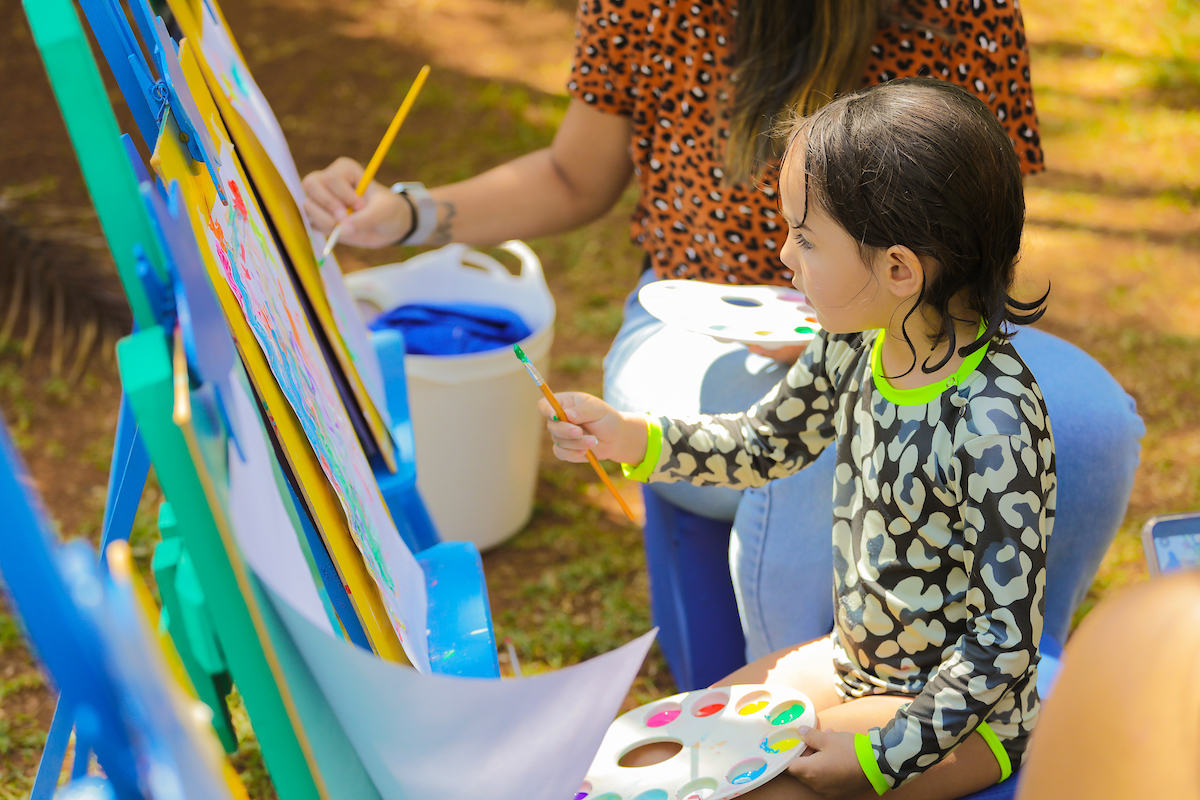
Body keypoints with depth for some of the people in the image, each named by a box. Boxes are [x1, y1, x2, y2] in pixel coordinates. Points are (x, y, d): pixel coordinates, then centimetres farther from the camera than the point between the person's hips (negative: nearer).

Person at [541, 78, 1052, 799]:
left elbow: (1004, 644, -25)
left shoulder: (995, 427, -31)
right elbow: (768, 443, 11)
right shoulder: (856, 344, -9)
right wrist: (632, 438, -3)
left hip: (957, 711, -7)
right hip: (852, 661, 7)